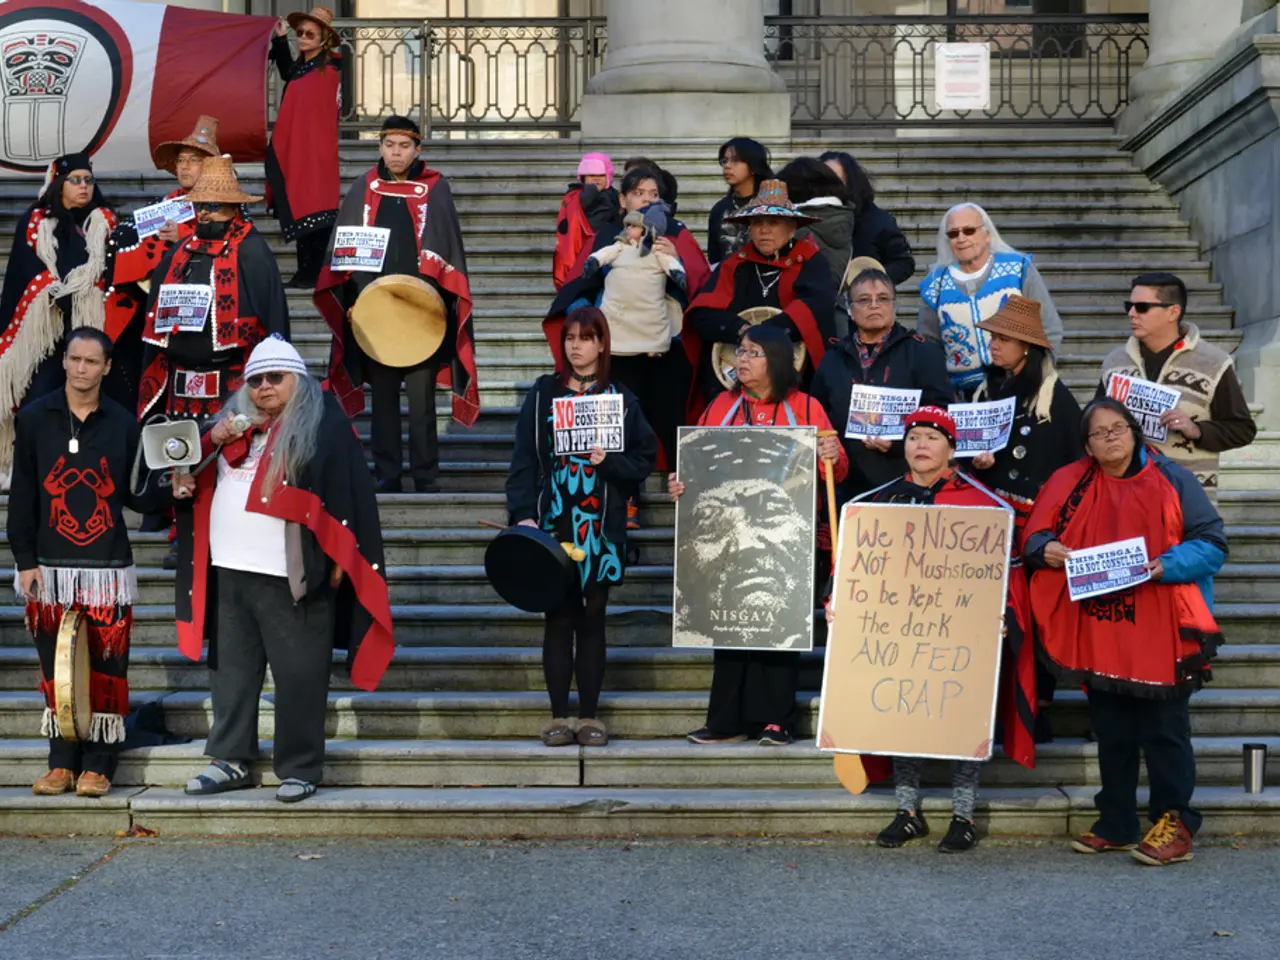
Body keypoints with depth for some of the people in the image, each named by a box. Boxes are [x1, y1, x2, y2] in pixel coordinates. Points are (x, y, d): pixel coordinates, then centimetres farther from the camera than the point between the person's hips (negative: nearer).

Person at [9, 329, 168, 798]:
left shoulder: (124, 424, 4)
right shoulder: (34, 418, 3)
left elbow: (135, 495, 9)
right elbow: (21, 496, 2)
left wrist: (168, 490, -11)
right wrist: (25, 560, -3)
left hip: (108, 569, 0)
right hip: (49, 568, 0)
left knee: (105, 668, -1)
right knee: (56, 667, 5)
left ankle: (98, 764, 8)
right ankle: (63, 760, 16)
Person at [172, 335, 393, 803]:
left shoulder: (323, 423, -1)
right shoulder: (234, 423, 17)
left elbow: (346, 491, -6)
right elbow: (193, 475, 20)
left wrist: (335, 559, -13)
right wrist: (213, 441, -2)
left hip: (290, 575, -6)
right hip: (228, 571, 6)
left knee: (298, 676, -3)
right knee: (230, 669, 12)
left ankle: (300, 769, 5)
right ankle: (231, 760, 22)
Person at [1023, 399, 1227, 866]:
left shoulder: (1172, 480, -2)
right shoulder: (1070, 484, 7)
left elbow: (1212, 542, -5)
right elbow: (1036, 535, 9)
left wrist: (1167, 565, -21)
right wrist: (1046, 550, -14)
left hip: (1160, 634, -4)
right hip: (1099, 634, 4)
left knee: (1164, 730, -1)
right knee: (1111, 732, 11)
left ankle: (1175, 825, 8)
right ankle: (1116, 825, 22)